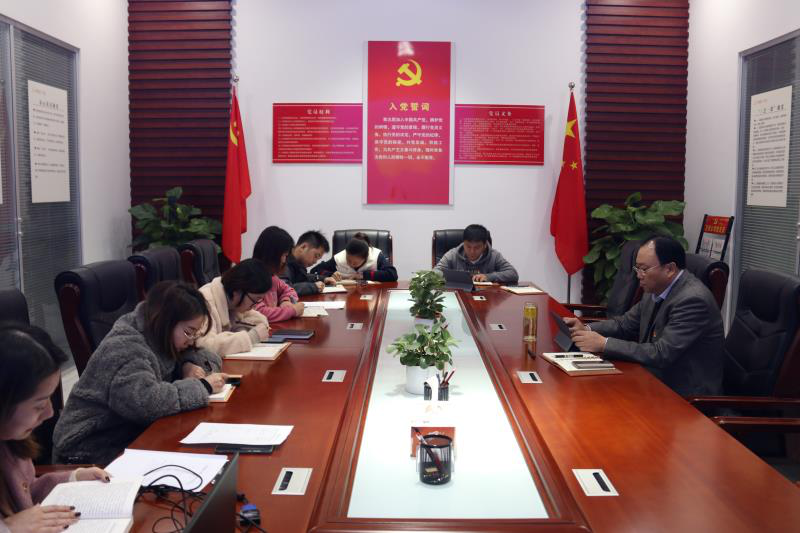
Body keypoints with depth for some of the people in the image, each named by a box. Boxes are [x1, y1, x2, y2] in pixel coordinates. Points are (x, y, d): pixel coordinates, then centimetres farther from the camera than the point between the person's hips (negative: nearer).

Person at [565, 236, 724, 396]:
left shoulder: (693, 300, -23)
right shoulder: (656, 289, 2)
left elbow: (661, 354, -26)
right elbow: (626, 324, 14)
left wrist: (604, 344, -24)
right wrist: (587, 329, -3)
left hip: (685, 394, -7)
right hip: (656, 380, 7)